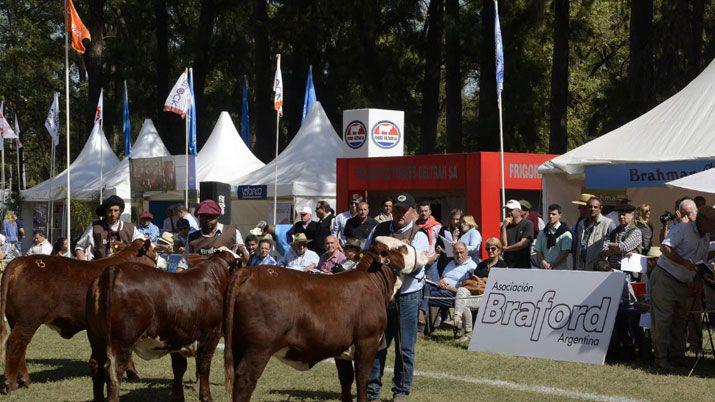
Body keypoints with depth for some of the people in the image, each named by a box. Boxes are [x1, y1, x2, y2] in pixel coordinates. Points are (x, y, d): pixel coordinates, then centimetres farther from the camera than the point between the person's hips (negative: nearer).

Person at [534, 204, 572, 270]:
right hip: (543, 269, 5)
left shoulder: (566, 233, -2)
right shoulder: (542, 233, 14)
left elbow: (565, 253, -9)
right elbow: (538, 251, 11)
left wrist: (552, 265, -14)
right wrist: (543, 262, -9)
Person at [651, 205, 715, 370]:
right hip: (665, 278, -8)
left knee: (680, 319, 11)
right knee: (663, 319, -6)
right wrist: (685, 262, -27)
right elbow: (665, 248, -23)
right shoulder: (682, 228, -12)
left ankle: (677, 355, 18)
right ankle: (661, 358, -3)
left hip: (682, 283, 9)